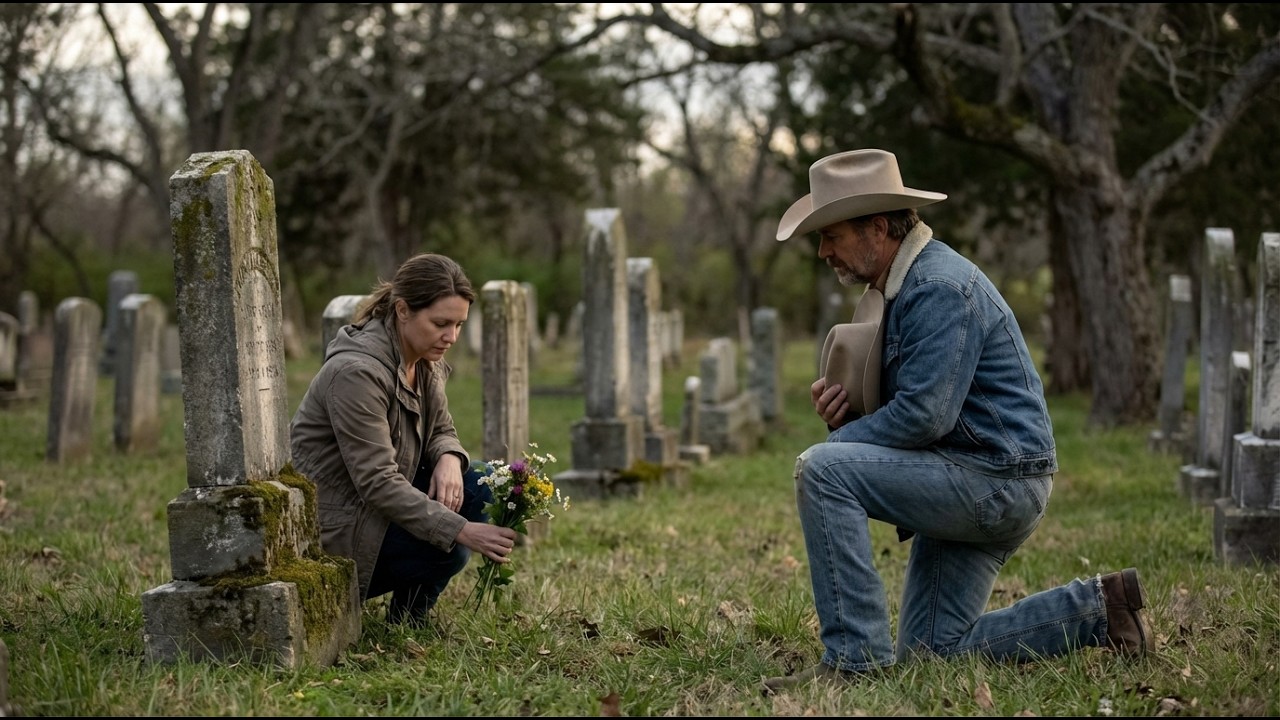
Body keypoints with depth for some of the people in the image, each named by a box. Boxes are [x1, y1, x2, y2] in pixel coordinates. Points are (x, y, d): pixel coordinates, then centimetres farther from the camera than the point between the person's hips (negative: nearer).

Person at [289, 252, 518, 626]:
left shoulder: (425, 361, -1)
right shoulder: (357, 371, -27)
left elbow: (441, 431, 11)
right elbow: (378, 483, -29)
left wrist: (449, 458, -15)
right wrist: (462, 530, -34)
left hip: (379, 497, 9)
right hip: (332, 528, -9)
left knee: (480, 486, -8)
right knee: (446, 547, -23)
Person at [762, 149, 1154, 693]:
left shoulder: (940, 287, -18)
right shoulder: (905, 285, 15)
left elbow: (923, 414, -26)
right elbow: (905, 403, 21)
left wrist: (838, 441, -12)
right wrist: (841, 409, -1)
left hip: (996, 480, -11)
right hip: (980, 486, 11)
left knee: (823, 471, -23)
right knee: (930, 650, 13)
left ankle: (853, 654, -20)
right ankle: (1096, 608, 17)